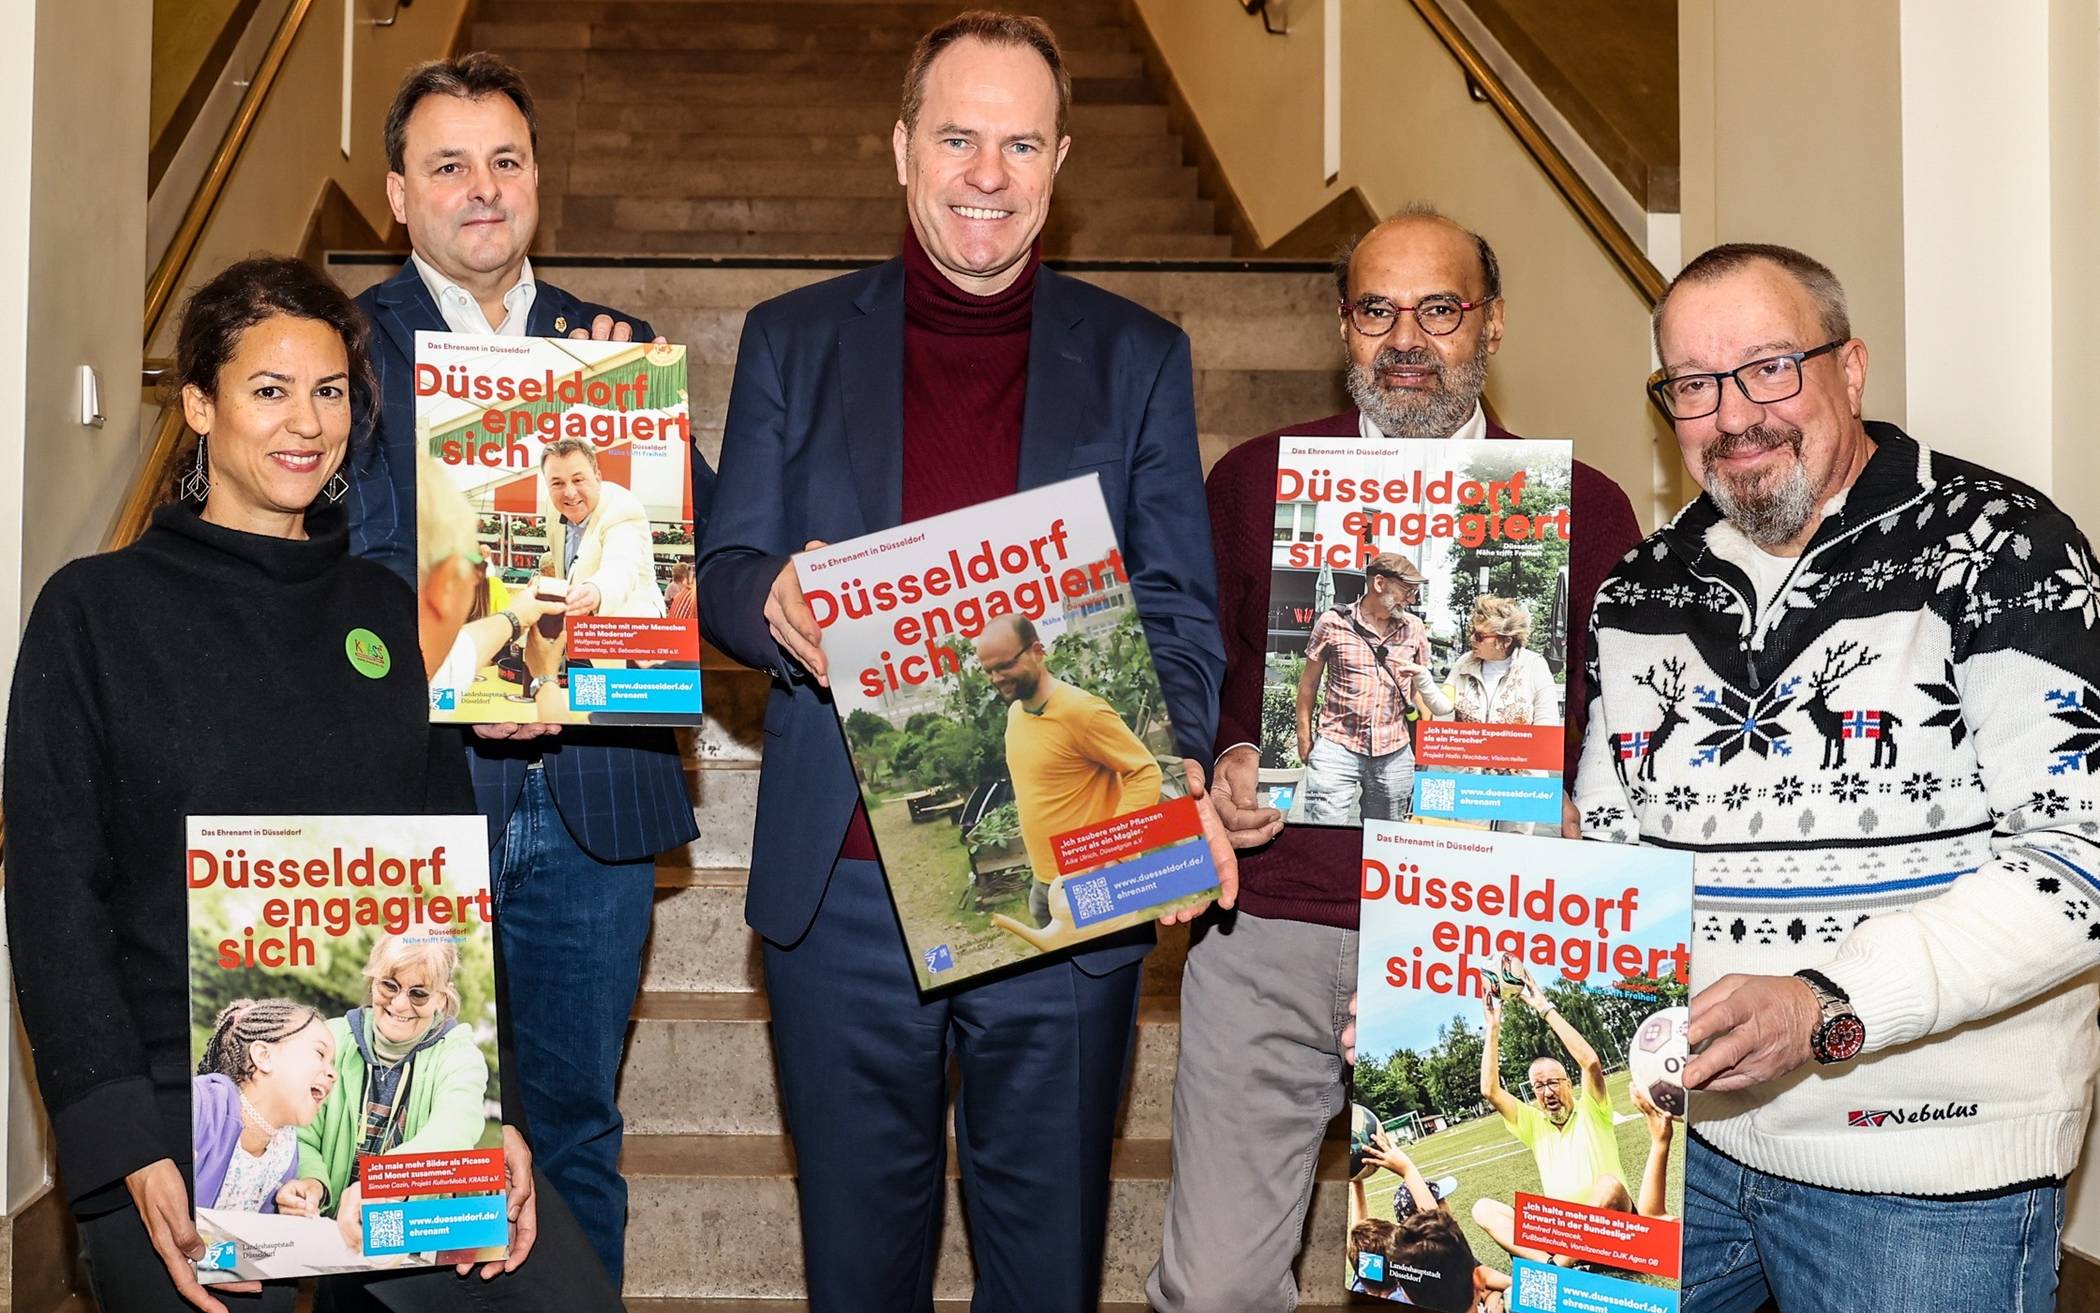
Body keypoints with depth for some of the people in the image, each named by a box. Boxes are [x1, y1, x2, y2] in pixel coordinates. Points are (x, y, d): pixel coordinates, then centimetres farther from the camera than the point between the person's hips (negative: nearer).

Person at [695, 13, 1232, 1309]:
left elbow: (1178, 608, 3)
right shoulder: (792, 342, 7)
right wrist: (775, 605, -18)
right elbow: (723, 574, 6)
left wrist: (1176, 774, -16)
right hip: (845, 891, 1)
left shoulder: (1138, 357, 6)